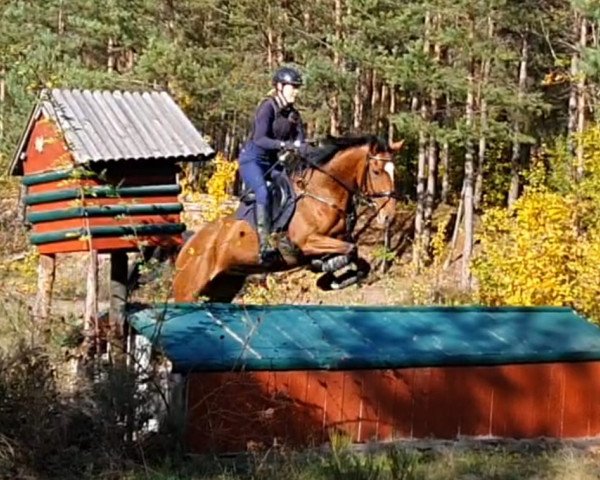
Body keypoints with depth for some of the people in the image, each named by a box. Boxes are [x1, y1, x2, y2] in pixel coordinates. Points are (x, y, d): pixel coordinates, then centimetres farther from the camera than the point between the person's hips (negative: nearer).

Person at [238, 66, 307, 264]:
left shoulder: (293, 114, 5)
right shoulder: (268, 107, -16)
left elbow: (300, 141, 0)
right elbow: (259, 139, -27)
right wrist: (283, 144, -40)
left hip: (271, 161, 8)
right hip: (252, 159, -8)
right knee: (263, 192, -28)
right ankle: (264, 245, -32)